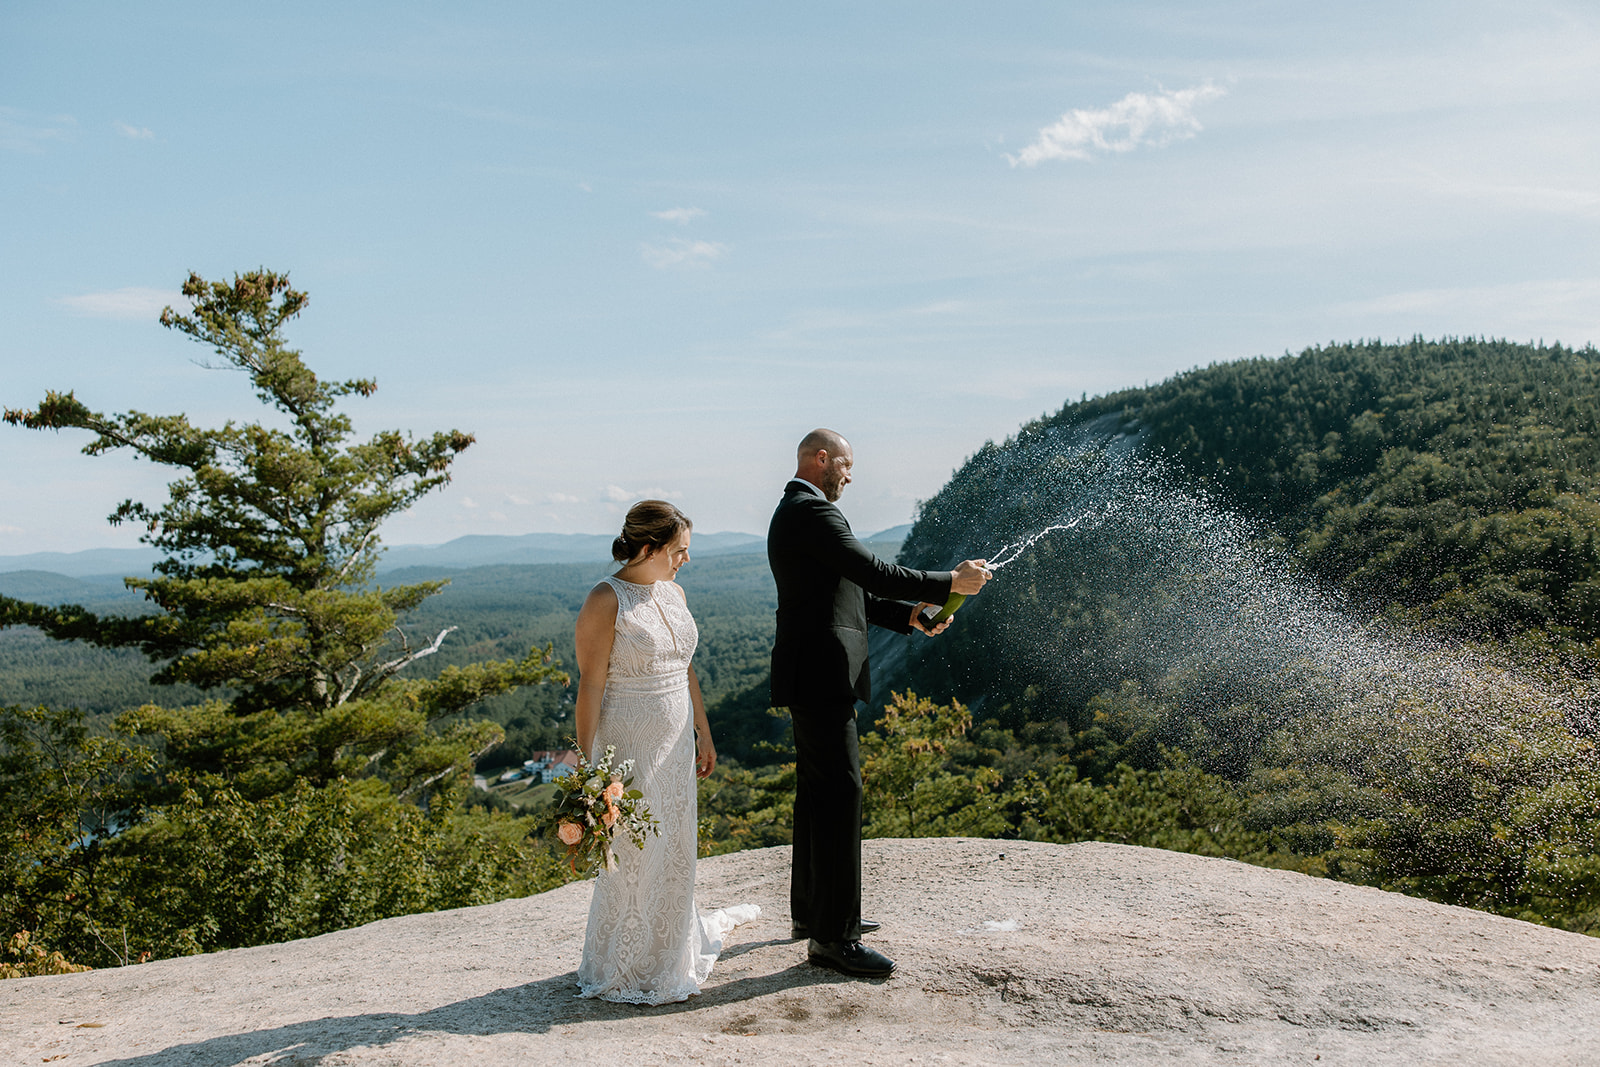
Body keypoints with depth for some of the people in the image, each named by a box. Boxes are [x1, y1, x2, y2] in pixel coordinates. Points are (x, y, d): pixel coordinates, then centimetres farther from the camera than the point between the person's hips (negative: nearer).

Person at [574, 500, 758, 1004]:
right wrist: (588, 764, -18)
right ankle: (623, 974, 21)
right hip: (628, 743, -7)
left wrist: (703, 734, 16)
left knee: (675, 849, 16)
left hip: (674, 742, 7)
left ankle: (669, 956, 35)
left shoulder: (673, 593, 7)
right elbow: (591, 685, -16)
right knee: (631, 854, 3)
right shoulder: (605, 601, -15)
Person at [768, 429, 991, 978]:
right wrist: (950, 582, -12)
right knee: (839, 794, -9)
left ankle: (811, 911, 28)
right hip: (821, 677, -11)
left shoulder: (793, 512, 20)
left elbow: (851, 589, 19)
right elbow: (872, 571, -21)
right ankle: (833, 937, -4)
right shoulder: (812, 511, -14)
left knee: (817, 791, 17)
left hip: (813, 677, 11)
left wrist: (910, 615, 9)